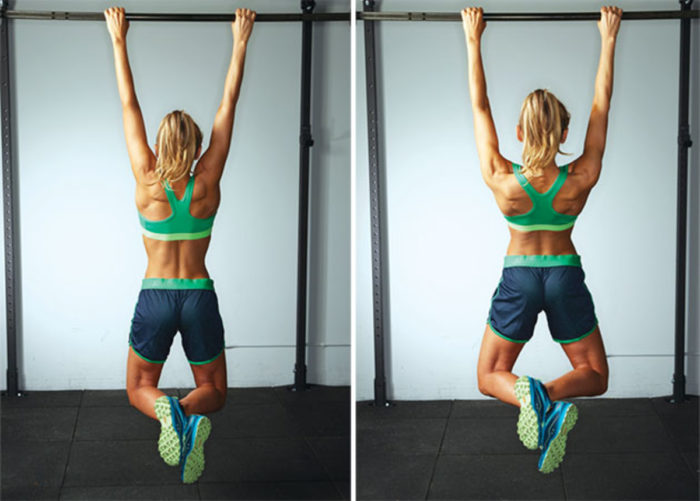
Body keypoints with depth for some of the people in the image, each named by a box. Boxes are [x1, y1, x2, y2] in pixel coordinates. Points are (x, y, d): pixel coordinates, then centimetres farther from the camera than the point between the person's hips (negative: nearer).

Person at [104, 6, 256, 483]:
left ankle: (166, 409, -17)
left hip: (155, 297, 0)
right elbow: (229, 104, -3)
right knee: (213, 390, 17)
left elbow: (129, 105, -3)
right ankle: (193, 416, -20)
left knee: (140, 388, 20)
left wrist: (119, 40, 3)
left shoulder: (148, 182, -9)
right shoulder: (207, 182, -8)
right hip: (200, 297, 0)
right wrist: (240, 44, 3)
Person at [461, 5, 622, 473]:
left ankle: (527, 394, -21)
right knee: (594, 374, 18)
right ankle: (552, 396, -19)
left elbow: (480, 106, -11)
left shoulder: (501, 181, -20)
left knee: (490, 376, 17)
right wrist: (608, 39, 1)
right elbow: (601, 106, -8)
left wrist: (474, 39, -4)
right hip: (566, 277, 0)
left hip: (518, 277, 0)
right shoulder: (580, 181, -18)